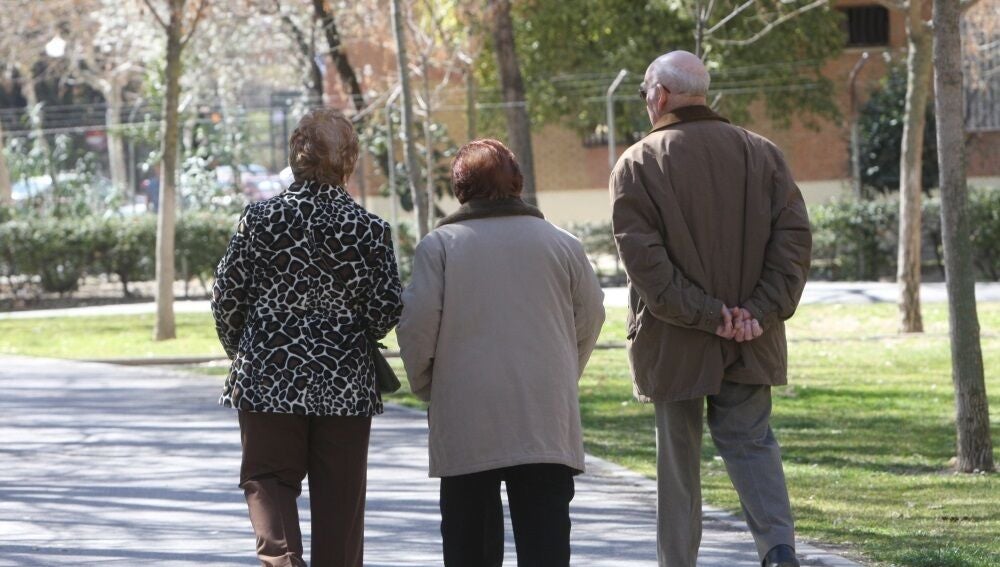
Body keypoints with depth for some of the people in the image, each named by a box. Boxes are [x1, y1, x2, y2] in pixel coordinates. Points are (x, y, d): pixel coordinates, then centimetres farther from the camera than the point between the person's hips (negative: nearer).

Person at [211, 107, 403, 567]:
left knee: (267, 478, 8)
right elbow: (387, 309, -5)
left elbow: (227, 295, -2)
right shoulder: (369, 228, -5)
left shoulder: (261, 217, -5)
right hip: (346, 385, 1)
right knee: (339, 495, 9)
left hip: (269, 376, 0)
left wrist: (239, 350, 16)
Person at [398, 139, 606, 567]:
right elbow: (590, 317, 10)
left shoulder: (439, 245, -1)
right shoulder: (560, 243, 6)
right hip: (547, 419, 1)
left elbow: (417, 323, -6)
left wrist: (425, 385, 11)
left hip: (466, 421, -1)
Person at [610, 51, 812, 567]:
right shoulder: (761, 154, 5)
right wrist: (762, 311, -7)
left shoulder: (637, 165, -6)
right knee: (750, 441, 10)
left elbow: (643, 257, -15)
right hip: (750, 347, 3)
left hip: (674, 345, -3)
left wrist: (702, 314, -14)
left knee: (678, 456, 8)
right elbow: (794, 238, -2)